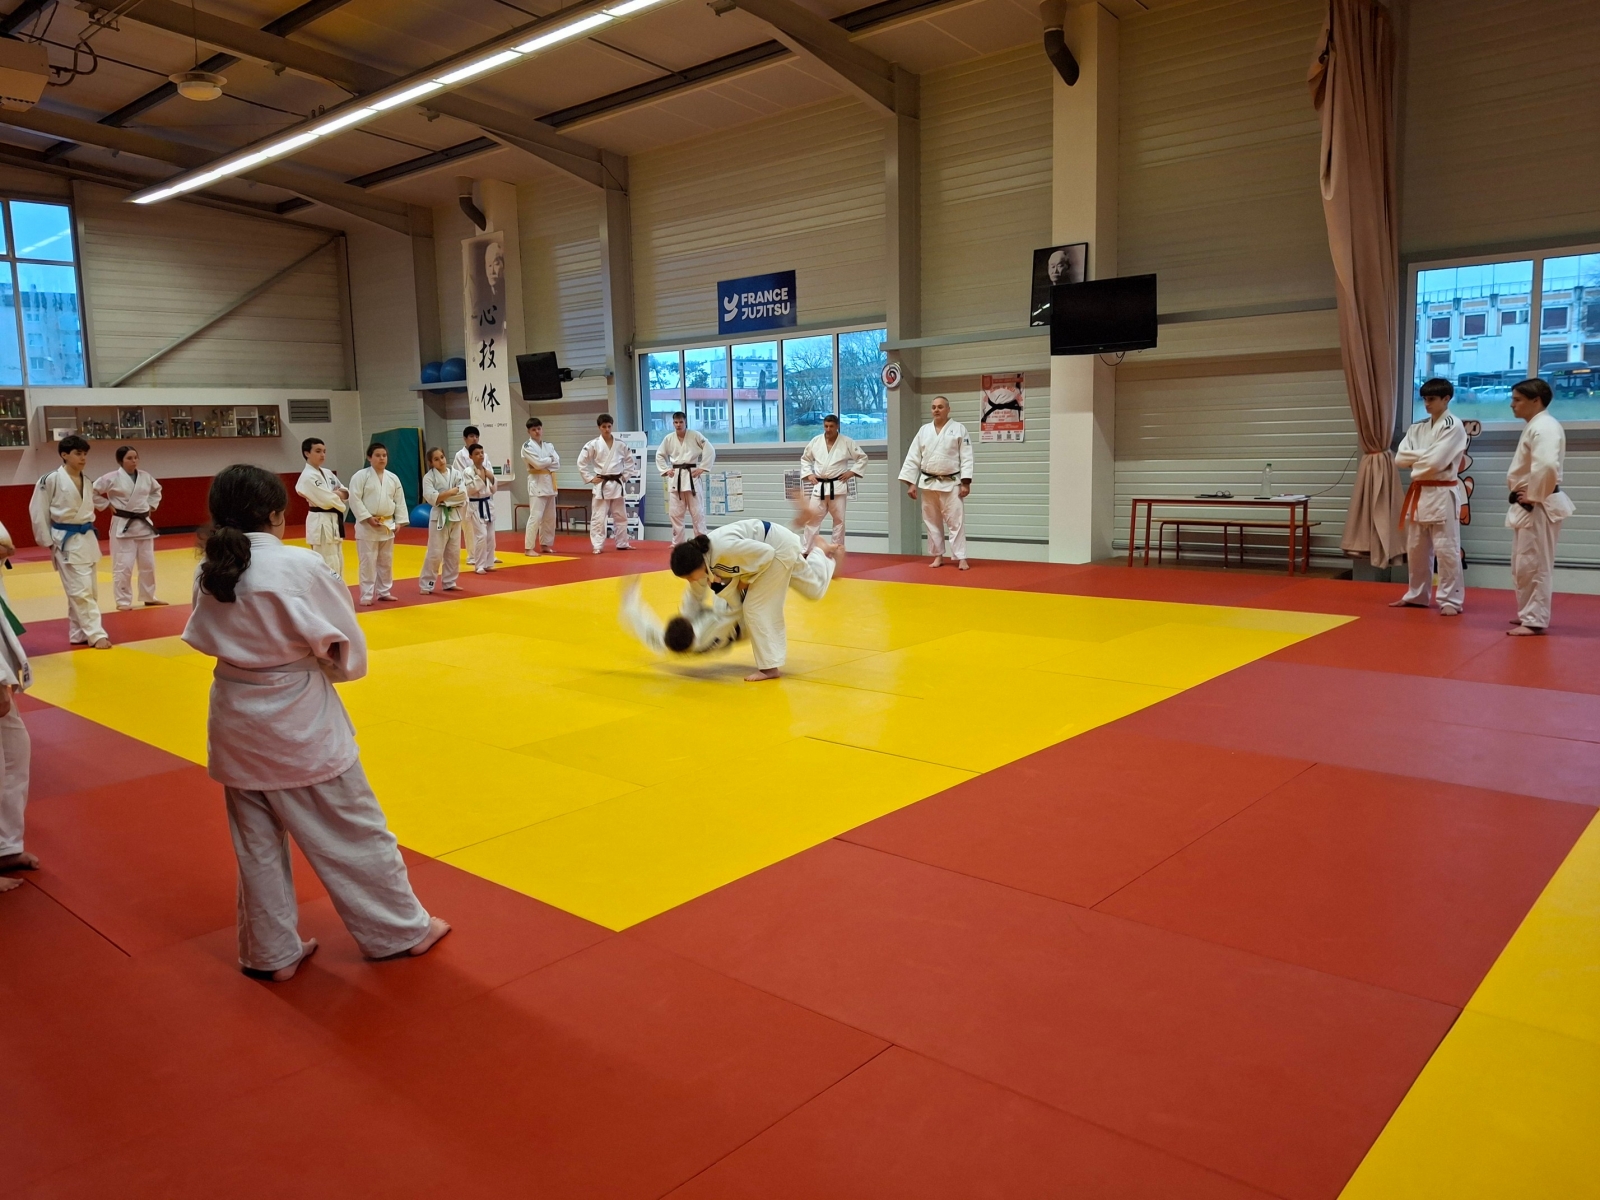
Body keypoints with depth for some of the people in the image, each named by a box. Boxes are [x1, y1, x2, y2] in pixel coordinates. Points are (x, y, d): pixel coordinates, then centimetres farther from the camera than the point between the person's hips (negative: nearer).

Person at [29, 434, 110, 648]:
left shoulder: (86, 482, 10)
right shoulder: (51, 480, -11)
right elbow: (37, 511, -7)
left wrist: (87, 533, 14)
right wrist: (47, 541, -6)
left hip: (87, 539, 8)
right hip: (66, 542, -7)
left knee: (90, 589, 10)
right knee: (81, 590, -9)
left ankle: (79, 634, 21)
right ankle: (96, 634, -7)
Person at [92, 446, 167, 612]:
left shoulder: (146, 477, 5)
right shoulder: (112, 478, -10)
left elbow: (157, 490, 23)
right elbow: (93, 492, -7)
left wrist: (152, 506, 12)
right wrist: (107, 506, -7)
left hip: (144, 524, 5)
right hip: (123, 525, -5)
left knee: (148, 563, 12)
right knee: (123, 565, -5)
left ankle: (149, 597, 25)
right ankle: (123, 601, 5)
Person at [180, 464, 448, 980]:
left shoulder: (209, 572, -1)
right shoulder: (297, 566, -19)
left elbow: (208, 637, 10)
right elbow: (346, 646, -12)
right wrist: (332, 666, 8)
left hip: (237, 720, 6)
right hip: (298, 721, -6)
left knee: (257, 841, 17)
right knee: (353, 831, 9)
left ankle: (271, 952, 28)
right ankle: (403, 930, 23)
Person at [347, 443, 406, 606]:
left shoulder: (393, 478, 6)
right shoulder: (360, 476, -8)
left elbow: (400, 501, 9)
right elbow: (355, 500, -12)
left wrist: (399, 521, 2)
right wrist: (368, 518, -17)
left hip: (387, 525, 5)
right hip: (367, 526, -5)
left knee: (386, 561, 13)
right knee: (368, 562, -4)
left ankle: (384, 592, 25)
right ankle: (366, 596, 2)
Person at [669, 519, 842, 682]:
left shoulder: (724, 549, -41)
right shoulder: (697, 559, -14)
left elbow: (766, 552, -31)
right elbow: (695, 595, 2)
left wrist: (747, 578, -18)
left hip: (778, 547, -8)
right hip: (764, 550, 8)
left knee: (757, 607, -13)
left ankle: (770, 666, -3)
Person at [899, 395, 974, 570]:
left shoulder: (959, 429, -3)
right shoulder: (924, 430, 6)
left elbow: (966, 458, -6)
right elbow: (913, 458, 5)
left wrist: (965, 483, -12)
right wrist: (911, 483, 0)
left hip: (951, 483, -3)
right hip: (928, 483, 3)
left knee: (956, 521, -5)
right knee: (932, 521, 8)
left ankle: (961, 558, -2)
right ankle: (938, 556, 19)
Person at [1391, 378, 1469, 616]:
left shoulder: (1454, 427, -8)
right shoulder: (1417, 429, 12)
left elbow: (1436, 461, -18)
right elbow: (1399, 458, 3)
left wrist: (1415, 459, -2)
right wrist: (1425, 455, -8)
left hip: (1443, 494, -7)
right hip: (1418, 494, 7)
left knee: (1446, 549, -7)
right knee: (1415, 549, 13)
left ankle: (1451, 600, -2)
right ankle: (1416, 595, 25)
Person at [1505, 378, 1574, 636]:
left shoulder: (1544, 427, -18)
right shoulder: (1535, 426, 15)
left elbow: (1547, 466, -33)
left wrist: (1534, 497, -22)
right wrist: (1527, 496, 13)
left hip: (1538, 508, -11)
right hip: (1529, 507, 11)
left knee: (1533, 566, -6)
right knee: (1523, 566, 17)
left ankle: (1534, 620, -1)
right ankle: (1529, 614, 26)